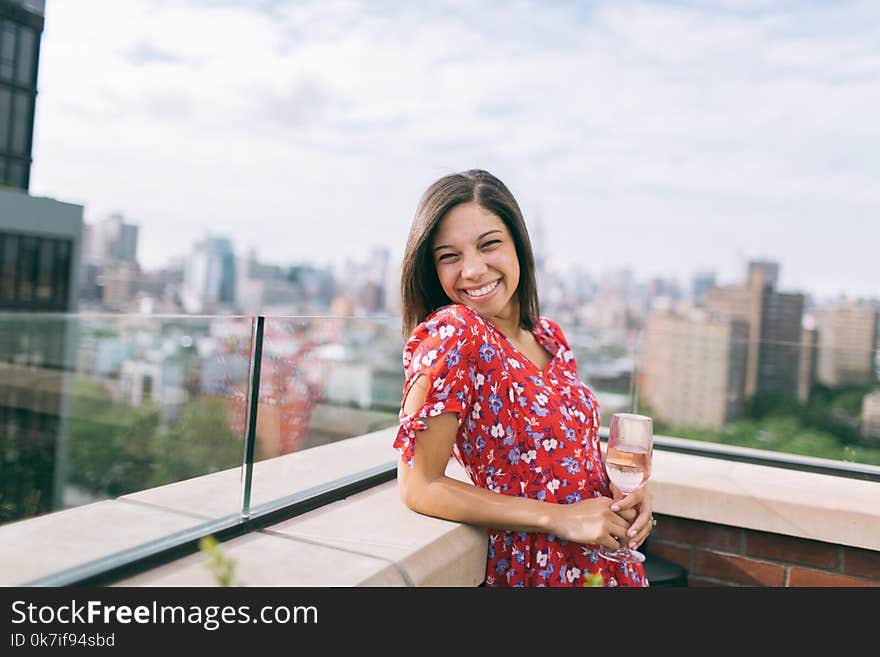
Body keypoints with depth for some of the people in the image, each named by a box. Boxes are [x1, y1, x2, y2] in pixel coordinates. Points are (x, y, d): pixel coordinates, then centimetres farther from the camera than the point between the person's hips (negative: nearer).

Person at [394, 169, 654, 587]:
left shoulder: (549, 335, -1)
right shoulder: (453, 333, -21)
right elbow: (418, 487, -22)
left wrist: (621, 488, -9)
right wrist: (560, 517, -22)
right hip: (541, 568, -6)